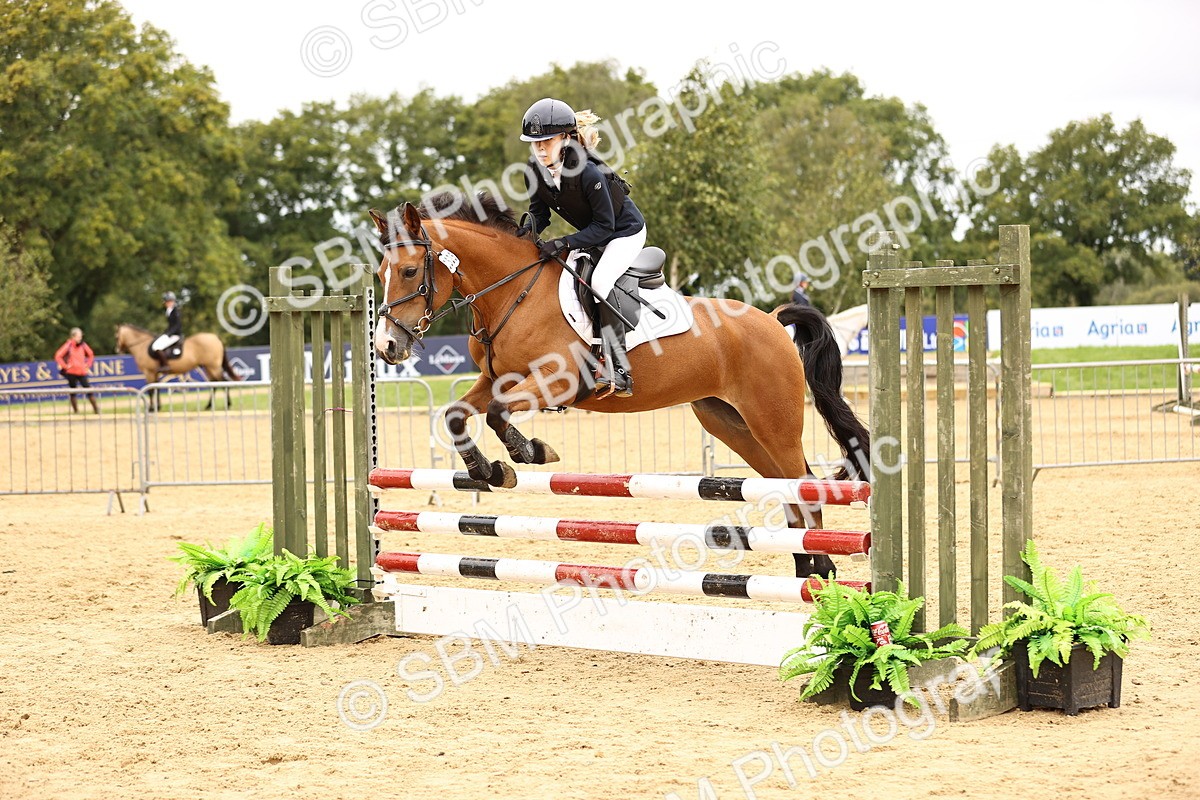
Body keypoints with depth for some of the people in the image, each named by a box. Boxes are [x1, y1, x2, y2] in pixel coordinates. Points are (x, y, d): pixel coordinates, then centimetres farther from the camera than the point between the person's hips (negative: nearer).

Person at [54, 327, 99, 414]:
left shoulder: (83, 345, 5)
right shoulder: (68, 346, -7)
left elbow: (91, 355, 21)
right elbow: (58, 356, -10)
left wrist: (88, 365, 11)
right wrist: (65, 366, -10)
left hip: (82, 372, 3)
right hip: (71, 372, -3)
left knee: (89, 390, -4)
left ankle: (96, 409, 1)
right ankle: (75, 410, 12)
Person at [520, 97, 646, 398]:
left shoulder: (588, 174, -35)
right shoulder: (535, 171, -14)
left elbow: (604, 226, -28)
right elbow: (540, 213, -2)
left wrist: (564, 243, -36)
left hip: (625, 231, -9)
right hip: (592, 235, 9)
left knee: (600, 281, -29)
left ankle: (618, 370, -28)